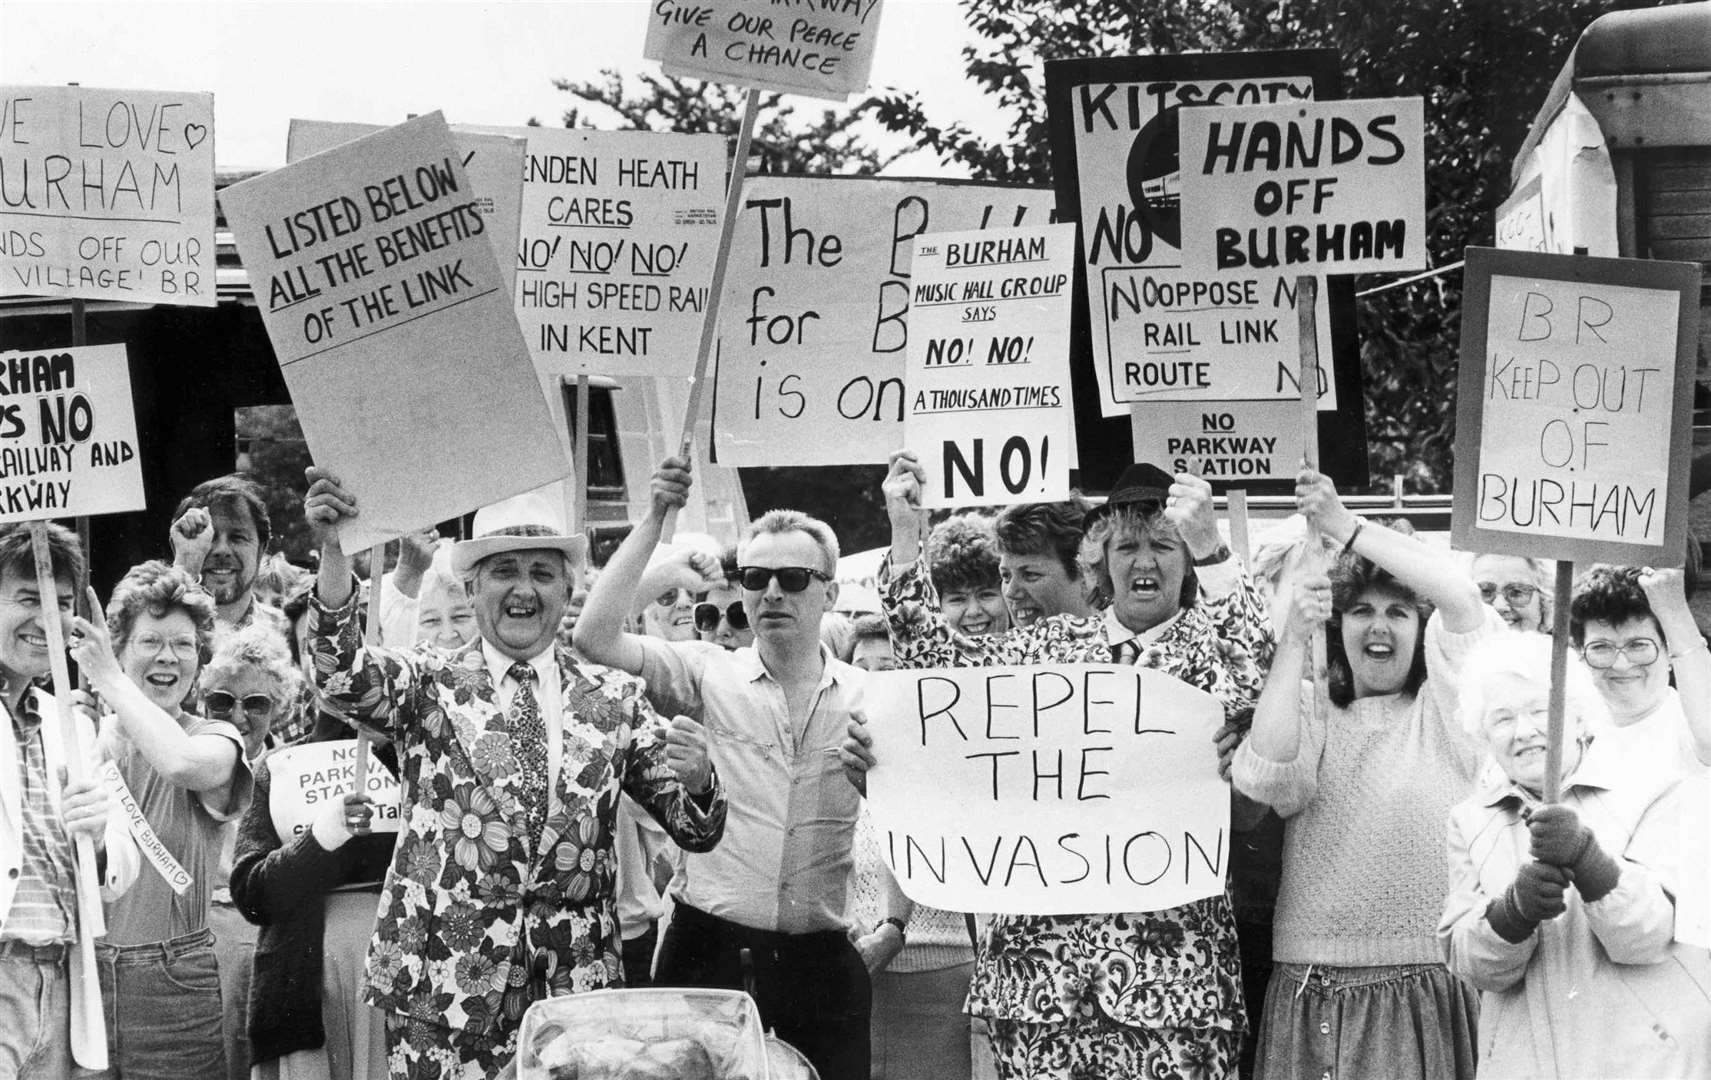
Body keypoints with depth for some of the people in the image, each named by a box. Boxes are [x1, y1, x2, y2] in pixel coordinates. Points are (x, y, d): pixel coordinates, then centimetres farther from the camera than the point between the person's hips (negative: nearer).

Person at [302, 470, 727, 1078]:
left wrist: (696, 779, -18)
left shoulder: (613, 699, 9)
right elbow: (344, 677, -16)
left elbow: (694, 829, 7)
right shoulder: (429, 684, 5)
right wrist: (333, 549, -31)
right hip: (442, 989, -2)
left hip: (577, 988, 2)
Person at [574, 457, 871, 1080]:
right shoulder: (710, 676, 1)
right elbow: (595, 637, -11)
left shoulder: (865, 697, 4)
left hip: (822, 960, 1)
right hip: (710, 949, -1)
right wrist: (655, 519, -11)